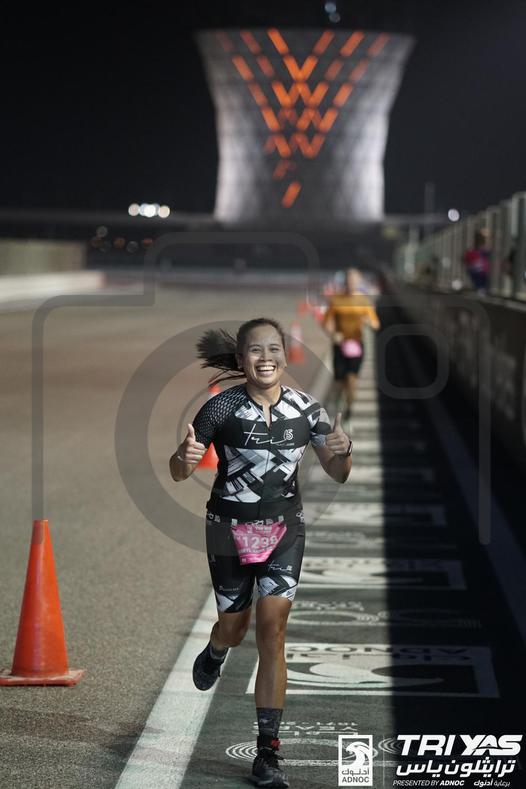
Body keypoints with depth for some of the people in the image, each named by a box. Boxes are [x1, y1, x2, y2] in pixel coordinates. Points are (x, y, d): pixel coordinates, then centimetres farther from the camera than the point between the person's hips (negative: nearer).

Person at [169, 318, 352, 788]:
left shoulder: (306, 409, -7)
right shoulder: (222, 408, -13)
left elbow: (338, 475, 1)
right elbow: (179, 473, -9)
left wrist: (342, 452, -22)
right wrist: (185, 458, -33)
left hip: (284, 529, 1)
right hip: (230, 529, -1)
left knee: (272, 629, -10)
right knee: (234, 628, 12)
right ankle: (215, 653, 54)